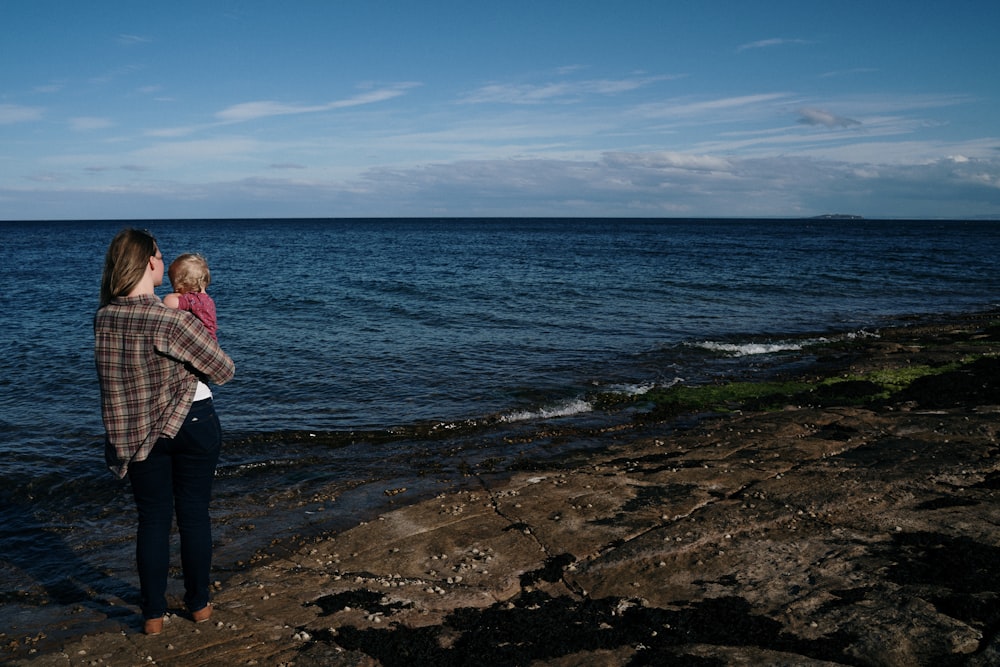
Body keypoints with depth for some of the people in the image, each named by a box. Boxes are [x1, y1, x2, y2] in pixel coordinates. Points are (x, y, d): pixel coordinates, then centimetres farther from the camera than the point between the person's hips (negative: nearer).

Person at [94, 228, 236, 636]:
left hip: (137, 432, 4)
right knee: (194, 514, 11)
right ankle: (199, 605, 25)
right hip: (191, 424, -4)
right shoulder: (171, 320, -23)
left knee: (152, 518, 13)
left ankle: (153, 615, 20)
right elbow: (224, 371, -14)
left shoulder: (103, 319, -6)